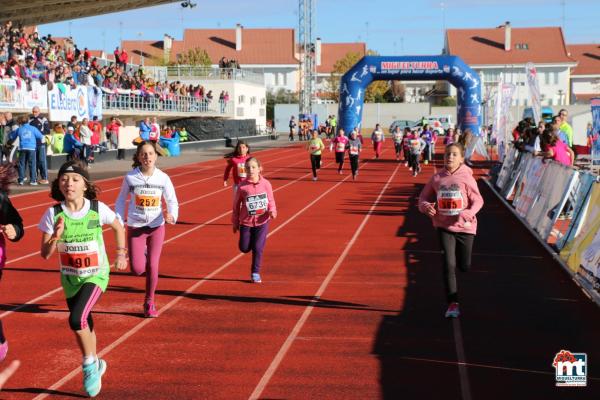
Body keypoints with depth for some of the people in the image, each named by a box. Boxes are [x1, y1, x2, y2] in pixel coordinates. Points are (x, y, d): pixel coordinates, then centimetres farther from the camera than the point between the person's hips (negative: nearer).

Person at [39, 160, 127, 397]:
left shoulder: (98, 209, -16)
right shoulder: (53, 214, -14)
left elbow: (118, 227, 6)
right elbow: (44, 255, -11)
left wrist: (121, 253, 3)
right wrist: (56, 236, -28)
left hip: (96, 275, -3)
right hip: (69, 278, 3)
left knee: (77, 319, -23)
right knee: (84, 325, 17)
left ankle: (90, 365, 0)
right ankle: (95, 364, 43)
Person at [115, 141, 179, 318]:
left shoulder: (163, 178, -7)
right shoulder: (130, 177, -8)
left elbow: (172, 201, -2)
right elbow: (121, 200, 5)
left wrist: (172, 215, -22)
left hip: (157, 227, 0)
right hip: (135, 227, 0)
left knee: (152, 266, -1)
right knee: (137, 269, -8)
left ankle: (150, 303, 20)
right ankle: (142, 255, 31)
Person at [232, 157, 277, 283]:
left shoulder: (266, 184, -8)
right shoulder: (243, 186, -11)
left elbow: (271, 200, 4)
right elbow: (236, 204, -1)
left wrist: (272, 211, -15)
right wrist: (235, 222, 3)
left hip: (262, 221, 0)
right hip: (246, 222, 0)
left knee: (258, 248, -4)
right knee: (244, 248, 5)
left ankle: (255, 273, 12)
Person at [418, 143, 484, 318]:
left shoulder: (466, 178, -9)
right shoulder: (436, 178, -2)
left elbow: (478, 200, -7)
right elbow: (424, 197, 8)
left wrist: (468, 213, -26)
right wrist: (426, 206, -15)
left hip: (465, 227, 0)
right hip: (444, 227, 1)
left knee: (464, 266, 11)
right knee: (449, 264, -8)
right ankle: (453, 304, -1)